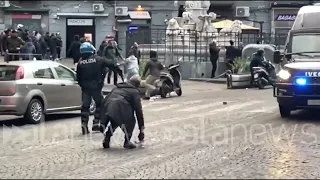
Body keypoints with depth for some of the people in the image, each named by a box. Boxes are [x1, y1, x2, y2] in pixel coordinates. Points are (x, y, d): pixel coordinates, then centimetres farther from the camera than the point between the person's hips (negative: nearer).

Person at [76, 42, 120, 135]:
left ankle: (84, 125, -2)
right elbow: (110, 65, 0)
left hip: (85, 87, 2)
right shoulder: (98, 59, -3)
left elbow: (78, 77, 5)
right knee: (99, 104, 12)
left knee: (85, 106, 7)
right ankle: (96, 124, 8)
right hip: (96, 86, -2)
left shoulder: (80, 62, 3)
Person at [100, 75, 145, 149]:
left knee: (115, 121, 34)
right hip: (120, 109, -6)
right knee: (131, 121, 19)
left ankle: (106, 139, 24)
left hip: (106, 109, 6)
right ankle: (127, 142, 9)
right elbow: (138, 110, 12)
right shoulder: (134, 91, 18)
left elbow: (105, 101, 31)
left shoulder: (117, 88, 35)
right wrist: (142, 128, 15)